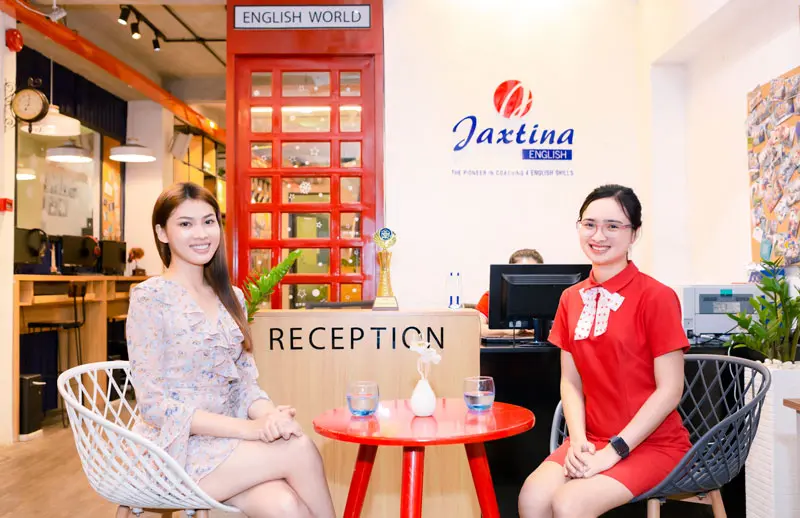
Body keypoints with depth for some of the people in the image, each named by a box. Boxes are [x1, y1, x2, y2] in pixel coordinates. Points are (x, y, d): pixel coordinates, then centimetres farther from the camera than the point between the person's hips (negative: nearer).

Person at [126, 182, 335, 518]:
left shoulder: (232, 298, 9)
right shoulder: (150, 298, -9)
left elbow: (245, 382, 8)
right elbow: (154, 405, -13)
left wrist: (269, 415, -15)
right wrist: (247, 427, -22)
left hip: (228, 445, 4)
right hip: (174, 447, -4)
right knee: (299, 449, -24)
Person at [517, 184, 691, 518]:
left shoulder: (656, 297, -12)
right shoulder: (571, 299, 5)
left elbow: (670, 389, -14)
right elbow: (571, 381, 6)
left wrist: (612, 451, -16)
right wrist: (578, 441, -10)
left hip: (652, 443, -4)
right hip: (591, 439, 5)